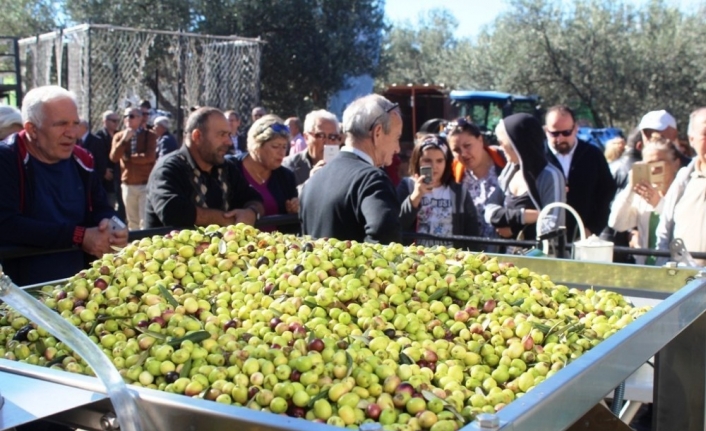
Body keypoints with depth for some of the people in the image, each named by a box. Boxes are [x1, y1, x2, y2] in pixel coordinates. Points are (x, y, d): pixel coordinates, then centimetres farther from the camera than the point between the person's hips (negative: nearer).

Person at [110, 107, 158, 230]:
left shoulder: (149, 135, -1)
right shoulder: (119, 136, 7)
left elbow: (149, 157, -15)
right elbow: (113, 157, -6)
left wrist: (128, 158, -7)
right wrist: (124, 140, -15)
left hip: (146, 184, -3)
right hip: (127, 185, 3)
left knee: (146, 221, -7)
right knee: (132, 221, 10)